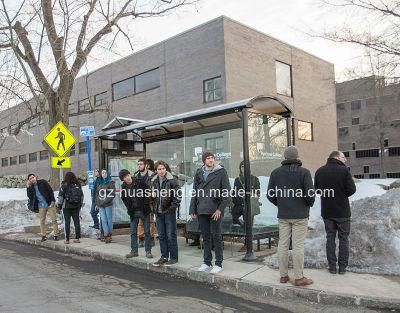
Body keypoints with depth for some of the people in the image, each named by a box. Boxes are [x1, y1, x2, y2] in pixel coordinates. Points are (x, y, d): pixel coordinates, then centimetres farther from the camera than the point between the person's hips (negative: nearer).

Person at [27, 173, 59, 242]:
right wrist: (28, 187, -8)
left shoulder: (42, 182, 0)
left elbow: (50, 190, -4)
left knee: (54, 220, -2)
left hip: (50, 204, -3)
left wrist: (52, 200, -11)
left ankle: (55, 234, 4)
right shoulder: (31, 187, 10)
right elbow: (29, 196, -4)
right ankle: (43, 235, 15)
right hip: (41, 206, 3)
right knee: (42, 221, 5)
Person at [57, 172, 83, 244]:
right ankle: (77, 238, 10)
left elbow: (61, 196, -7)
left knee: (67, 222, 2)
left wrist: (59, 204, 3)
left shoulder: (64, 185, -9)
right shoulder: (78, 185, 5)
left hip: (67, 206, -4)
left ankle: (67, 239, 3)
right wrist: (80, 204, 21)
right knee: (77, 221, 8)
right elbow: (82, 195, 12)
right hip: (76, 206, 4)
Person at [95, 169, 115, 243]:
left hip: (108, 204, -5)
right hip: (100, 205, 5)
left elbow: (112, 194, -9)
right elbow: (97, 193, 21)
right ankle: (106, 235, -2)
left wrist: (105, 201, -13)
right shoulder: (99, 183, 16)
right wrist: (97, 202, 7)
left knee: (109, 219, 1)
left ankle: (110, 235, 11)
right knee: (103, 220, -2)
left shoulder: (111, 182, -1)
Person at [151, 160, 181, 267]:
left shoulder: (172, 180, -8)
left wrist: (173, 206, -13)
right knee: (161, 235, 12)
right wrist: (155, 206, 6)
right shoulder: (154, 181, 9)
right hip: (159, 212, 6)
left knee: (171, 236, 0)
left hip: (169, 211, -6)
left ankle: (173, 258, 9)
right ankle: (164, 257, 22)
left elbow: (178, 195, -10)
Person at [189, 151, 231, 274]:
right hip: (202, 210, 4)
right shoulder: (199, 173, 9)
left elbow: (226, 192, -5)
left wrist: (220, 209, -12)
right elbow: (195, 192, 12)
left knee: (216, 236, 1)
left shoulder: (221, 172, -3)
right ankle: (207, 262, 23)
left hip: (215, 210, -4)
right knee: (205, 236, 12)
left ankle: (218, 264, 11)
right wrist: (193, 209, 7)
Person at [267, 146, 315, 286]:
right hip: (300, 214, -4)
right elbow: (310, 194, -12)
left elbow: (270, 195, 2)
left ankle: (283, 275, 17)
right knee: (298, 246, 0)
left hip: (283, 215, 4)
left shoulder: (275, 173, 3)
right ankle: (299, 277, 7)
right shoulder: (304, 172, -10)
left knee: (283, 244, 9)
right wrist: (308, 205, 8)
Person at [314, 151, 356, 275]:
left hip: (327, 211, 3)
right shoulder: (344, 170, -14)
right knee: (343, 238, 9)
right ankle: (342, 267, 12)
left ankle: (332, 266, 12)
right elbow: (351, 190, -13)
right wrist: (342, 194, 6)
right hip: (342, 211, -3)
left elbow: (316, 189, 8)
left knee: (330, 238, 11)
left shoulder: (319, 171, 0)